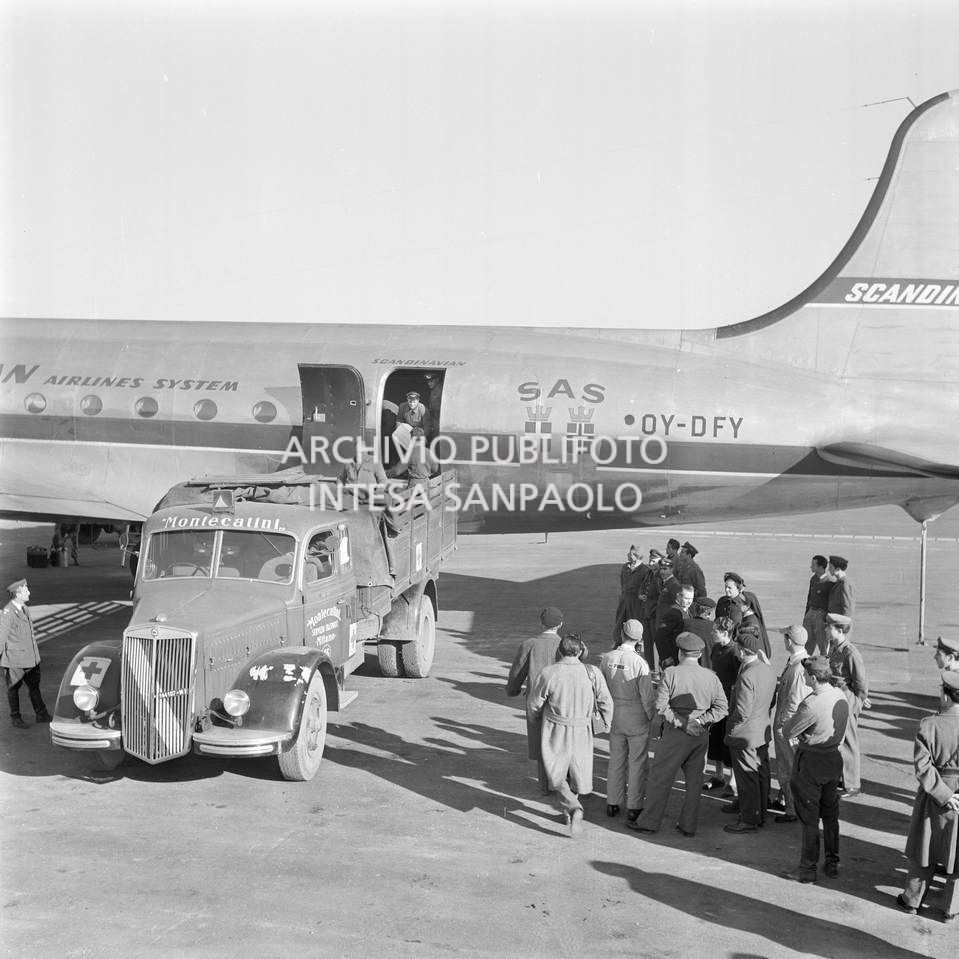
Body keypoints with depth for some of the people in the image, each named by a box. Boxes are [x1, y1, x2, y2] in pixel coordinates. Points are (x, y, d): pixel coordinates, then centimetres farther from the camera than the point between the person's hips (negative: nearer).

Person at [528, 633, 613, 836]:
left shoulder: (548, 673, -14)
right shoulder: (592, 673, -11)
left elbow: (535, 703, -4)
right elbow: (606, 702, -4)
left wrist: (538, 720, 17)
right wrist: (607, 723, 15)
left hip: (555, 730, -2)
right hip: (582, 731, 2)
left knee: (557, 775, 8)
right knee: (577, 772, 20)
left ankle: (574, 808, -12)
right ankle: (569, 811, 30)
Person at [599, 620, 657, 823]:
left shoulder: (607, 658, -6)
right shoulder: (640, 663, -21)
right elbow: (648, 696, -16)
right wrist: (653, 718, 0)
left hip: (615, 716, 4)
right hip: (637, 718, -4)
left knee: (616, 760, 17)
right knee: (637, 763, 7)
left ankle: (612, 804, 25)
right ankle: (633, 808, 12)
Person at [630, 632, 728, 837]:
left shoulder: (671, 673, -8)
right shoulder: (710, 676, 3)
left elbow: (661, 705, -15)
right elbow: (722, 706, -2)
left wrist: (682, 724, -13)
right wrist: (700, 721, -7)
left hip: (675, 735, -4)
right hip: (701, 736, 4)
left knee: (659, 778, 5)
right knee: (694, 780, 12)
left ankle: (649, 822, 10)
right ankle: (688, 825, 16)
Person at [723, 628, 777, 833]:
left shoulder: (746, 677, -26)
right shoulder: (769, 670, 0)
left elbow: (742, 713, -25)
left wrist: (731, 728, -11)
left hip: (745, 735, -9)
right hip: (763, 731, 9)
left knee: (747, 777, 4)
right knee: (761, 775, 19)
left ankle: (749, 820, 14)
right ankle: (760, 812, 34)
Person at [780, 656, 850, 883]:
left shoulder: (811, 704, -27)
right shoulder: (840, 696, -1)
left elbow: (788, 732, -17)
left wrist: (796, 735, 4)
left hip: (811, 764, -7)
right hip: (834, 759, 7)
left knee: (809, 818, 5)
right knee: (830, 814, 20)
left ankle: (808, 869, 14)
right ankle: (832, 862, 30)